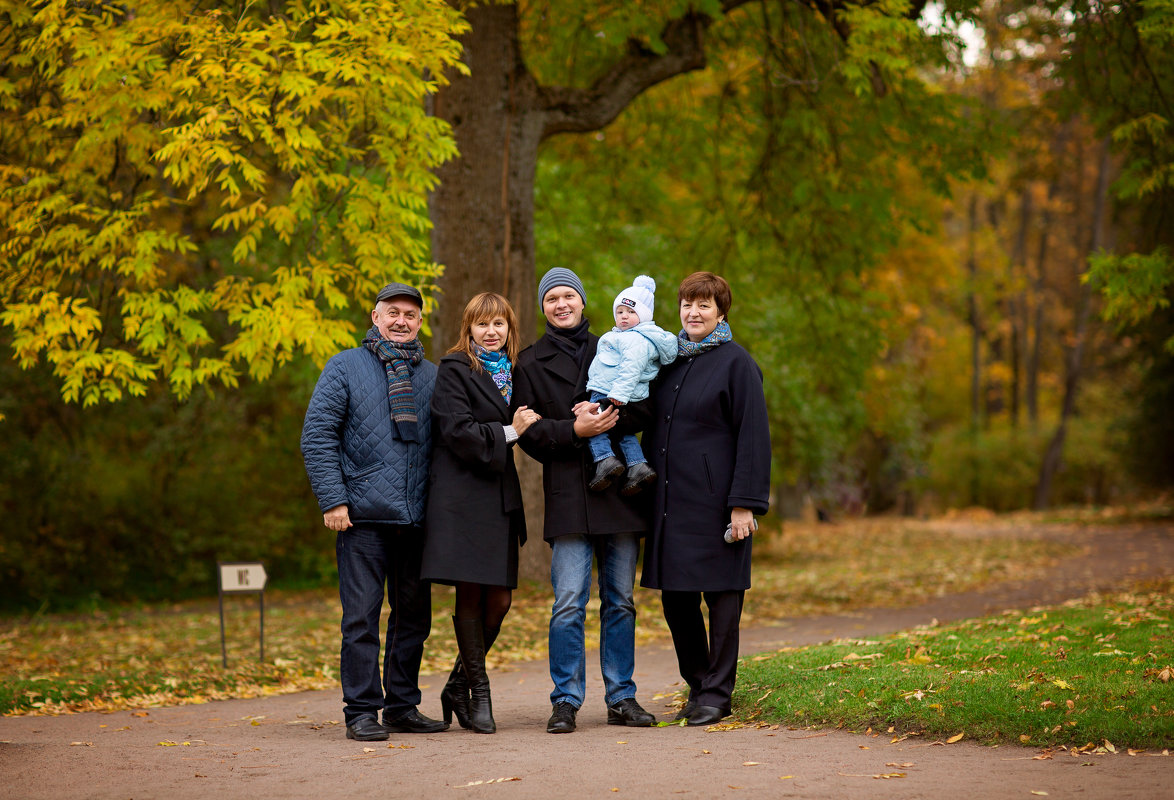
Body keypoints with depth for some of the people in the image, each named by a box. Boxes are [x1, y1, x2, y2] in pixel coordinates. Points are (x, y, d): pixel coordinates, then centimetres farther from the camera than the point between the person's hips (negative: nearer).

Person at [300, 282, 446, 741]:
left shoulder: (431, 376, 14)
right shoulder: (345, 368, 3)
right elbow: (317, 436, -2)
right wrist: (332, 499, -10)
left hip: (416, 517, 4)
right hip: (363, 515, -4)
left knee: (414, 616, 9)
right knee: (361, 616, -5)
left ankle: (403, 706, 18)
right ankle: (362, 711, 1)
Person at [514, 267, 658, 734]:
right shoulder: (530, 363, 8)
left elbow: (644, 410, 6)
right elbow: (528, 430, 0)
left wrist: (610, 417, -13)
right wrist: (574, 430, -15)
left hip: (619, 491, 3)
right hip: (567, 495, -3)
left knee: (620, 602, 7)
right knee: (568, 604, -8)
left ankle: (621, 698, 14)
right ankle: (566, 701, -1)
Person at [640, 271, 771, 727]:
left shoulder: (735, 362, -4)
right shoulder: (668, 360, 14)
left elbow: (753, 436, -8)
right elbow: (653, 428, 22)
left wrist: (745, 503, -14)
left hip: (715, 500, -6)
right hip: (671, 500, 6)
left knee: (721, 596, 0)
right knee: (675, 597, 7)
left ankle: (717, 694, 7)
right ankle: (698, 686, 20)